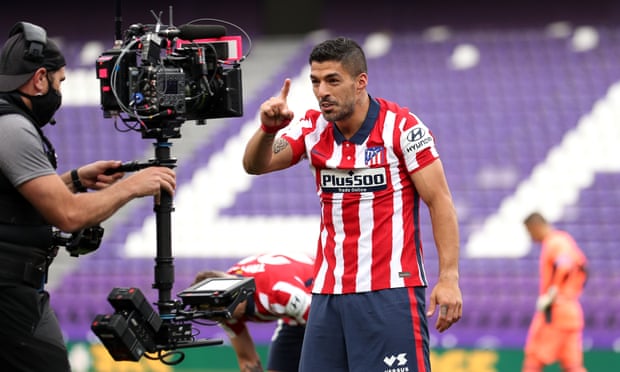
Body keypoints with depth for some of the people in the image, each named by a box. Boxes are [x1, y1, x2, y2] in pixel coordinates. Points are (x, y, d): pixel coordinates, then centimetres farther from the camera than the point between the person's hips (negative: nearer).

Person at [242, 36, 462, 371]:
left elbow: (439, 201, -8)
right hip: (328, 292, 5)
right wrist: (269, 128, -24)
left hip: (390, 291, -5)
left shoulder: (402, 126, -8)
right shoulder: (313, 128, 6)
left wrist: (448, 277, -15)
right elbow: (255, 165, -2)